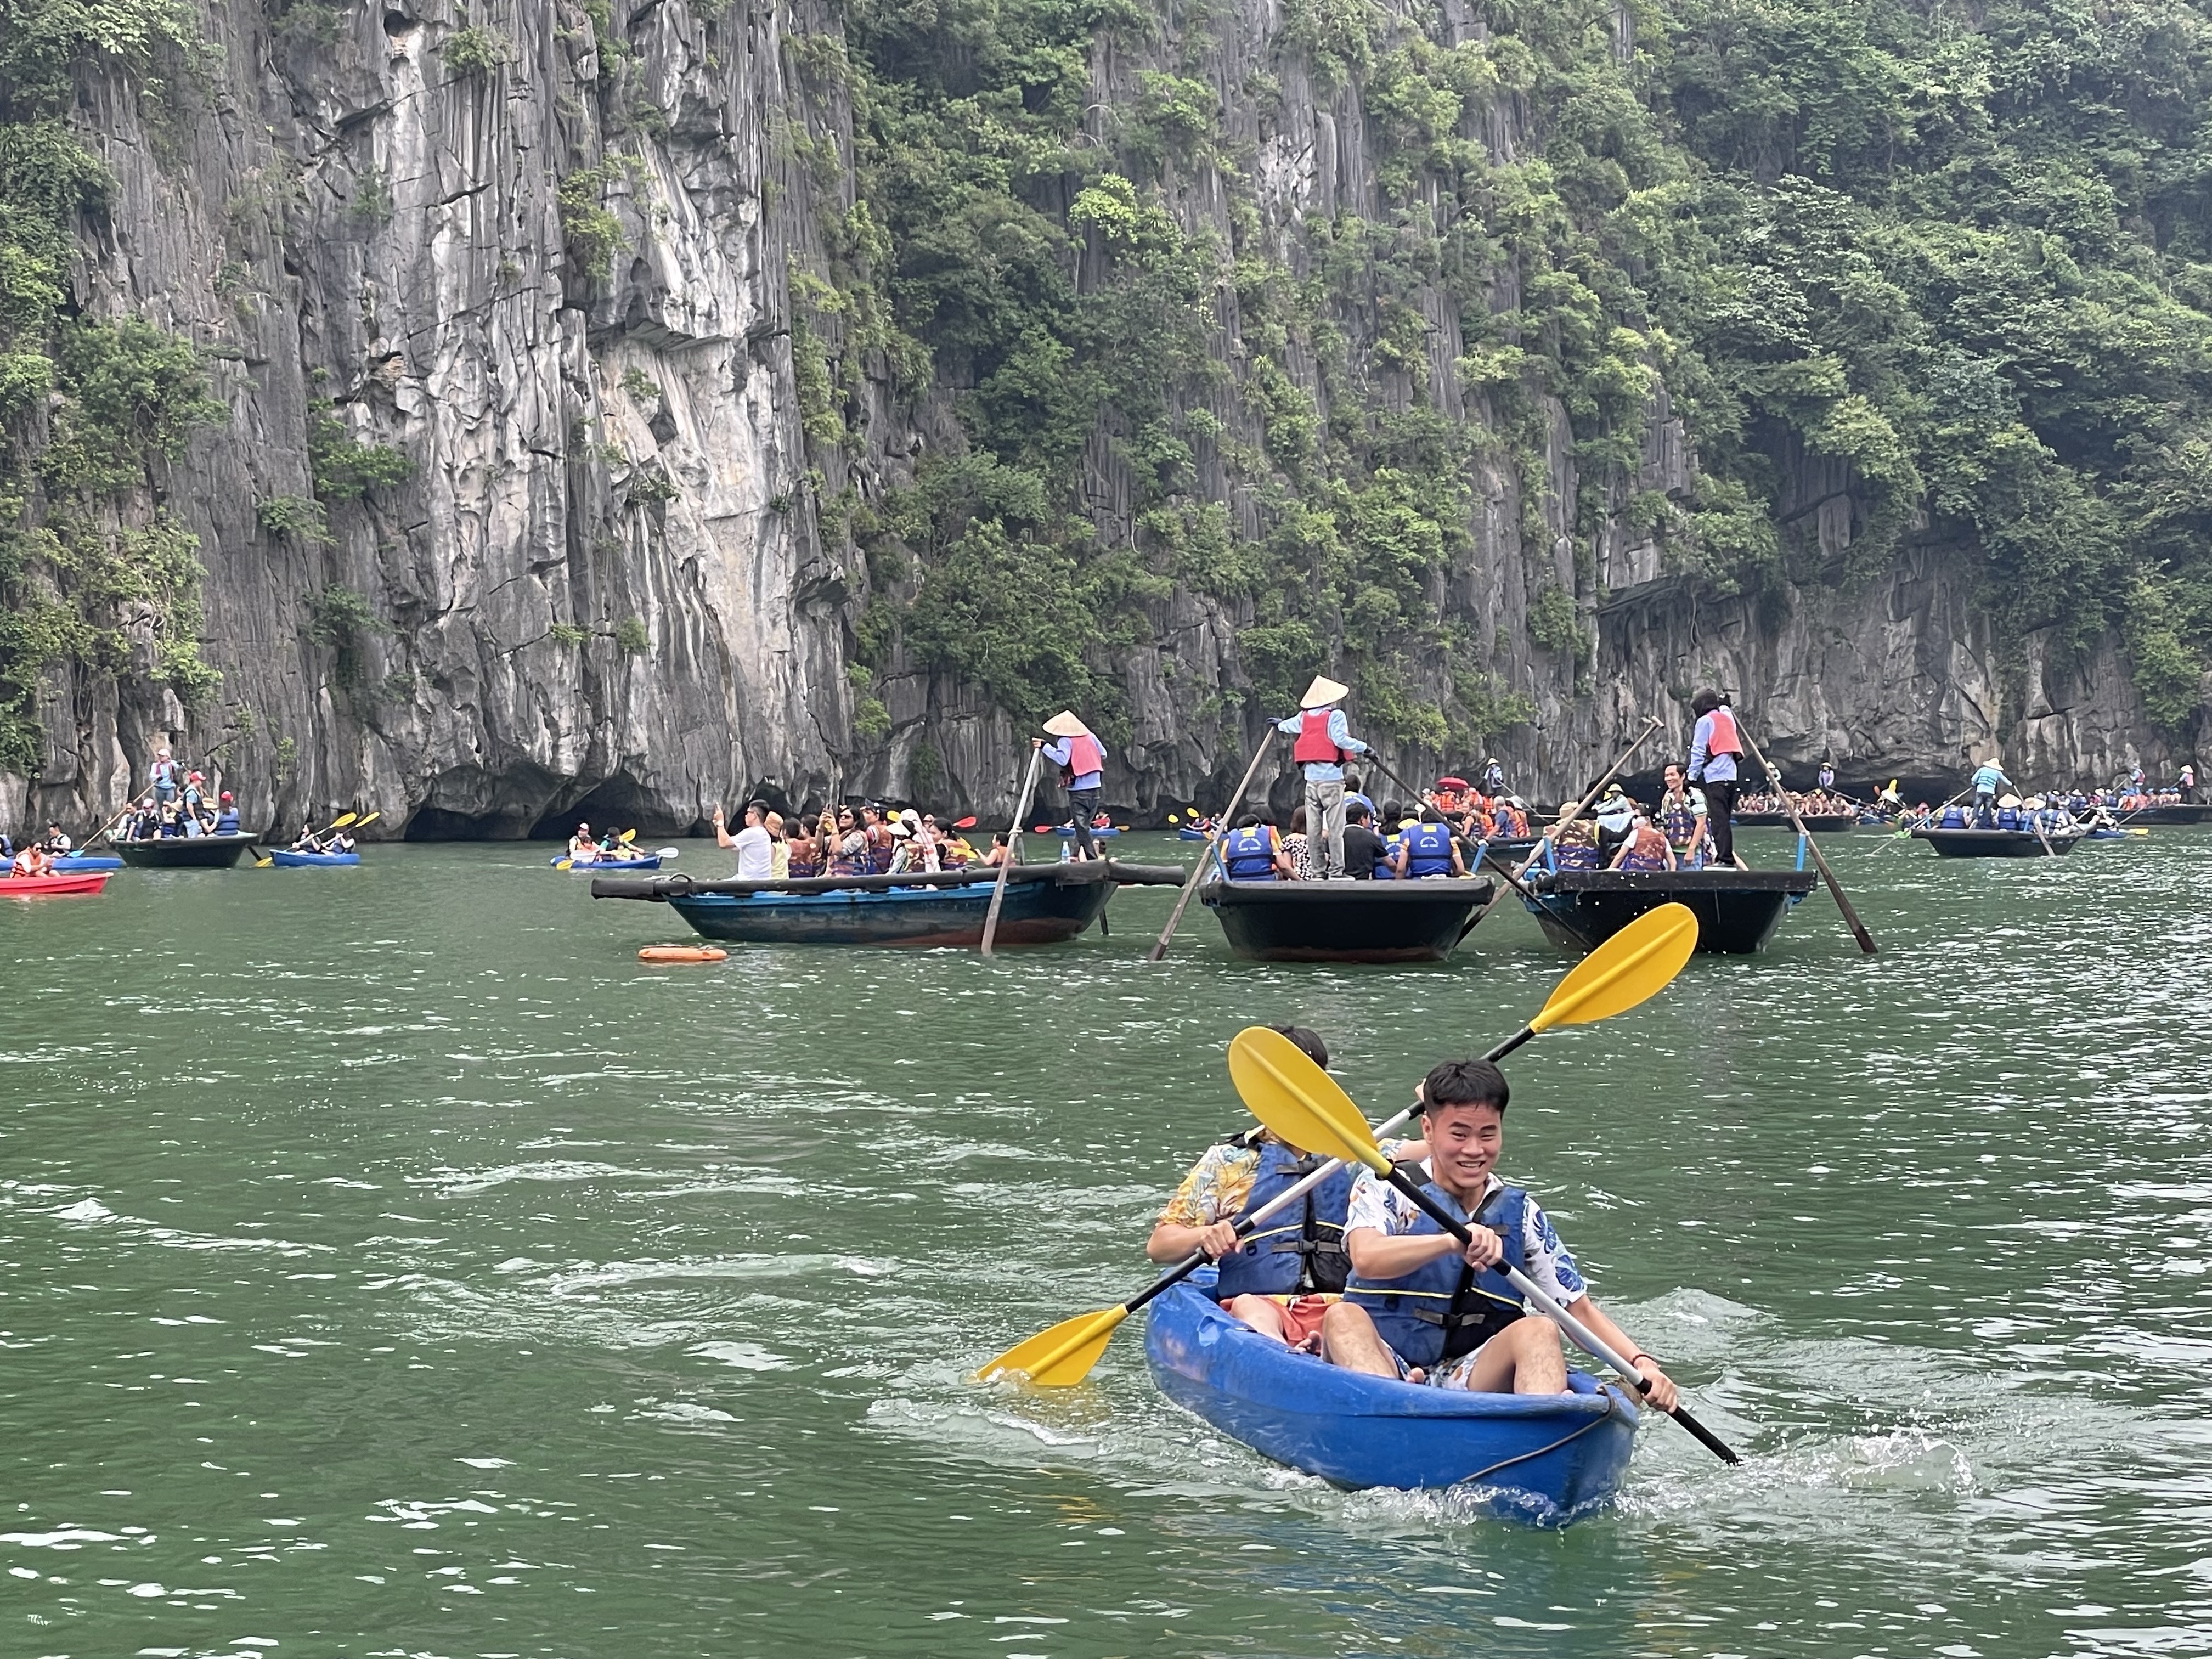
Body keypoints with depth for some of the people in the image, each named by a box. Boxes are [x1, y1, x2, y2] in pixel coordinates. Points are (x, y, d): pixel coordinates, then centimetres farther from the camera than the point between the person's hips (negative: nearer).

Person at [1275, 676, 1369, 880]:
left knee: (1313, 828, 7)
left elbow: (1289, 725, 33)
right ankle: (1336, 872, -9)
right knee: (1334, 828, -6)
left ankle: (1317, 871, 9)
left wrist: (1280, 725, 55)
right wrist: (1363, 748, -9)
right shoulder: (1335, 716, -6)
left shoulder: (1304, 717, 12)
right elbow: (1340, 739, -19)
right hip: (1331, 778, -6)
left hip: (1311, 778, 6)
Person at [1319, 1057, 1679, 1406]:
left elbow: (1580, 1309, 9)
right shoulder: (1384, 1187, 0)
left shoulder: (1521, 1215, 10)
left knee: (1538, 1330, -22)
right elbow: (1365, 1258, -22)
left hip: (1472, 1380, 2)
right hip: (1377, 1368, -2)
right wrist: (1451, 1241, -39)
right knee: (1343, 1317, -30)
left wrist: (1641, 1362, -9)